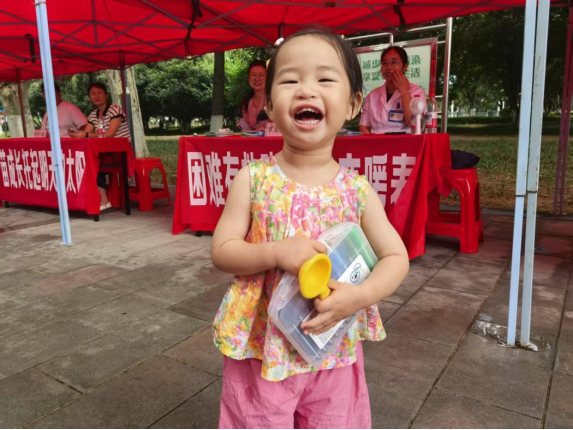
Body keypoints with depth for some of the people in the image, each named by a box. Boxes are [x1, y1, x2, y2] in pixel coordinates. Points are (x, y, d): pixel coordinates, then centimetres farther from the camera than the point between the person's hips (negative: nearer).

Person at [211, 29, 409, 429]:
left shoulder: (357, 190, -8)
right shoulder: (253, 179, -11)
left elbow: (396, 257, -3)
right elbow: (222, 251, -9)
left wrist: (360, 295, -21)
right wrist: (276, 252, -26)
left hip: (334, 353, 2)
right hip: (261, 349, -1)